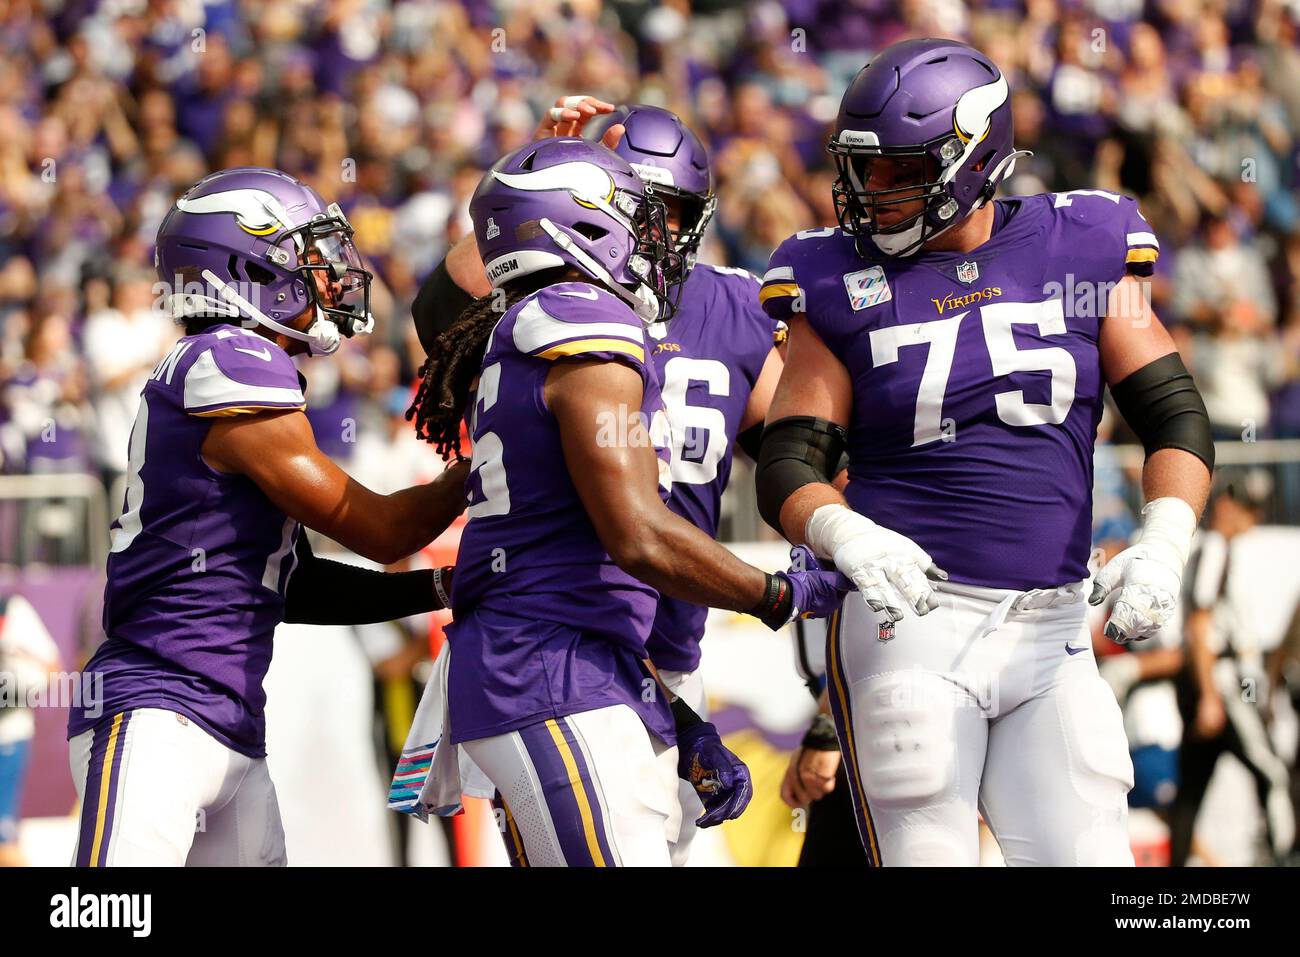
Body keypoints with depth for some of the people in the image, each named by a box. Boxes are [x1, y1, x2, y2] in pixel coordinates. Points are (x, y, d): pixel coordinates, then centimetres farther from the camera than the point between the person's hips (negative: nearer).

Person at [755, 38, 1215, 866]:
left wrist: (1162, 547, -13)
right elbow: (789, 467, -2)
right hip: (911, 624, -2)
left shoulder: (1078, 254, 5)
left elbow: (1177, 419, 5)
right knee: (927, 855, -6)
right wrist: (849, 539, -23)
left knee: (1087, 855, -4)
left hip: (1050, 637, 2)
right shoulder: (843, 286, 2)